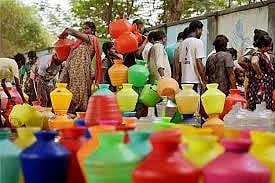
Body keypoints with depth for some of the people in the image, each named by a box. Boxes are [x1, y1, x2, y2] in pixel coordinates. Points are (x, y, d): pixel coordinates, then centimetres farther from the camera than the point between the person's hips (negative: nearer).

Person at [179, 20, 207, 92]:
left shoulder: (182, 43, 13)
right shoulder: (198, 41, -6)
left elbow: (181, 62, 13)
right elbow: (198, 62, -12)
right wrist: (204, 81, -9)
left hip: (184, 80, 7)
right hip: (195, 80, -7)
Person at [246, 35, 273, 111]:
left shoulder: (263, 54, 15)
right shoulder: (257, 54, -14)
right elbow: (254, 62, -37)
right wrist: (260, 74, -23)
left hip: (267, 87, 10)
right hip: (259, 86, -10)